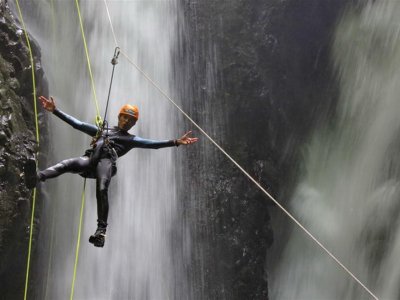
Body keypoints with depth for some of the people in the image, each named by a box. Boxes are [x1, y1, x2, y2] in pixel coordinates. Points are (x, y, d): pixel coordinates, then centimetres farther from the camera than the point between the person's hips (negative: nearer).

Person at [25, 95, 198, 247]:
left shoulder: (131, 140, 29)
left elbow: (152, 144, 14)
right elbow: (76, 123, 34)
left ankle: (101, 229, -39)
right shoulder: (101, 130, 37)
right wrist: (54, 111, 29)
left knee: (102, 190, -32)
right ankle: (37, 177, -54)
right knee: (67, 164, -30)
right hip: (89, 160, 2)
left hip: (106, 161, -2)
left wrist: (176, 142, 0)